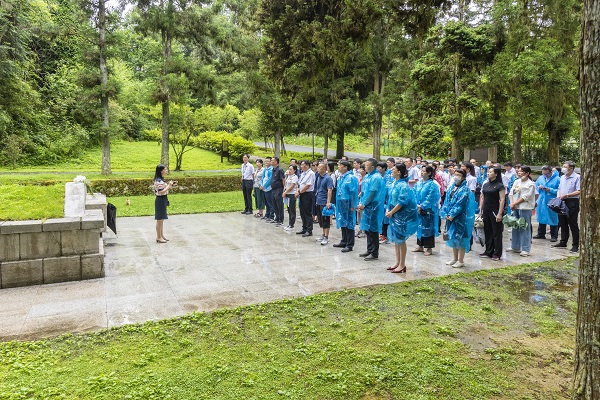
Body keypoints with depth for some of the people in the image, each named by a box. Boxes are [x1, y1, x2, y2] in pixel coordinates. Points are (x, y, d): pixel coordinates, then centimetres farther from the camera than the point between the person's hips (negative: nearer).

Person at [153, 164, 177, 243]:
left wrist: (171, 186, 5)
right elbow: (161, 192, -25)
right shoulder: (159, 181, -19)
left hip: (163, 200, 10)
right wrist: (169, 185, -19)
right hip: (160, 200, -10)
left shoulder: (161, 179, 12)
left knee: (161, 219, 16)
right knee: (159, 219, -2)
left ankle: (161, 235, 26)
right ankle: (159, 237, 6)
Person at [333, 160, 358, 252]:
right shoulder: (341, 178, 14)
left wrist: (352, 206, -19)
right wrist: (337, 204, 19)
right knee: (342, 224, 16)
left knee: (349, 224, -3)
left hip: (348, 204, -9)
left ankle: (349, 245, 3)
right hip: (341, 204, 9)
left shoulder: (351, 178, -13)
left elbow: (353, 193, -16)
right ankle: (344, 242, 28)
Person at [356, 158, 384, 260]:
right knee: (367, 229, 14)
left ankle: (374, 253, 5)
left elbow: (373, 193, -18)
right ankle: (369, 250, 25)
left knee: (372, 230, -3)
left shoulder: (376, 177, -14)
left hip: (373, 206, -9)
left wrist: (364, 204, -13)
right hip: (366, 206, 9)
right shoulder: (366, 177, 13)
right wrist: (361, 203, 5)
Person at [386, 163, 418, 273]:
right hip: (395, 216, 9)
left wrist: (391, 212, -15)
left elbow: (402, 202, -21)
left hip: (402, 216, -9)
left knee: (401, 240, -1)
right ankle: (398, 263, 25)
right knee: (395, 239, 14)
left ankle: (402, 265, 10)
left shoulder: (403, 185, -17)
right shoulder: (396, 183, 9)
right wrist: (388, 210, 3)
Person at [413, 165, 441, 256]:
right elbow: (414, 194, 8)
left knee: (428, 228, 0)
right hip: (419, 209, 6)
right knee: (419, 227, 13)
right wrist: (417, 205, -5)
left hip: (428, 210, -6)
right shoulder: (419, 183, 8)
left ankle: (428, 248, 9)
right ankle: (420, 246, 25)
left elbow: (430, 198, -15)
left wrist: (421, 206, -15)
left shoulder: (432, 184, -11)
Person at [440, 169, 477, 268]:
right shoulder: (452, 187, 11)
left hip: (460, 218, -7)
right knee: (452, 237, 13)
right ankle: (455, 259, 25)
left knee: (460, 238, -2)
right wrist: (445, 214, -3)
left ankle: (461, 261, 8)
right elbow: (447, 200, 8)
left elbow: (460, 204, -16)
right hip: (450, 217, 7)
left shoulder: (465, 189, -9)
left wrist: (452, 215, -18)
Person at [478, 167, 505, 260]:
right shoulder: (485, 184, 11)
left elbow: (502, 200, -11)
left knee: (496, 233, 1)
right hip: (486, 211, 6)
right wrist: (480, 210, 11)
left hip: (495, 211, -6)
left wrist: (500, 214, -16)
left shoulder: (500, 186, -7)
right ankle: (488, 252, 21)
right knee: (487, 232, 12)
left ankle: (497, 253, 9)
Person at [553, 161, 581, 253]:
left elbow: (579, 191, -15)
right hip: (562, 203, 7)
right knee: (563, 223, 13)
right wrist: (558, 197, 4)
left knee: (573, 224, -2)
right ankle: (563, 242, 22)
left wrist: (567, 195, -20)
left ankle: (575, 245, 4)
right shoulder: (562, 177, 15)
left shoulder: (577, 177, -8)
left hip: (572, 202, -7)